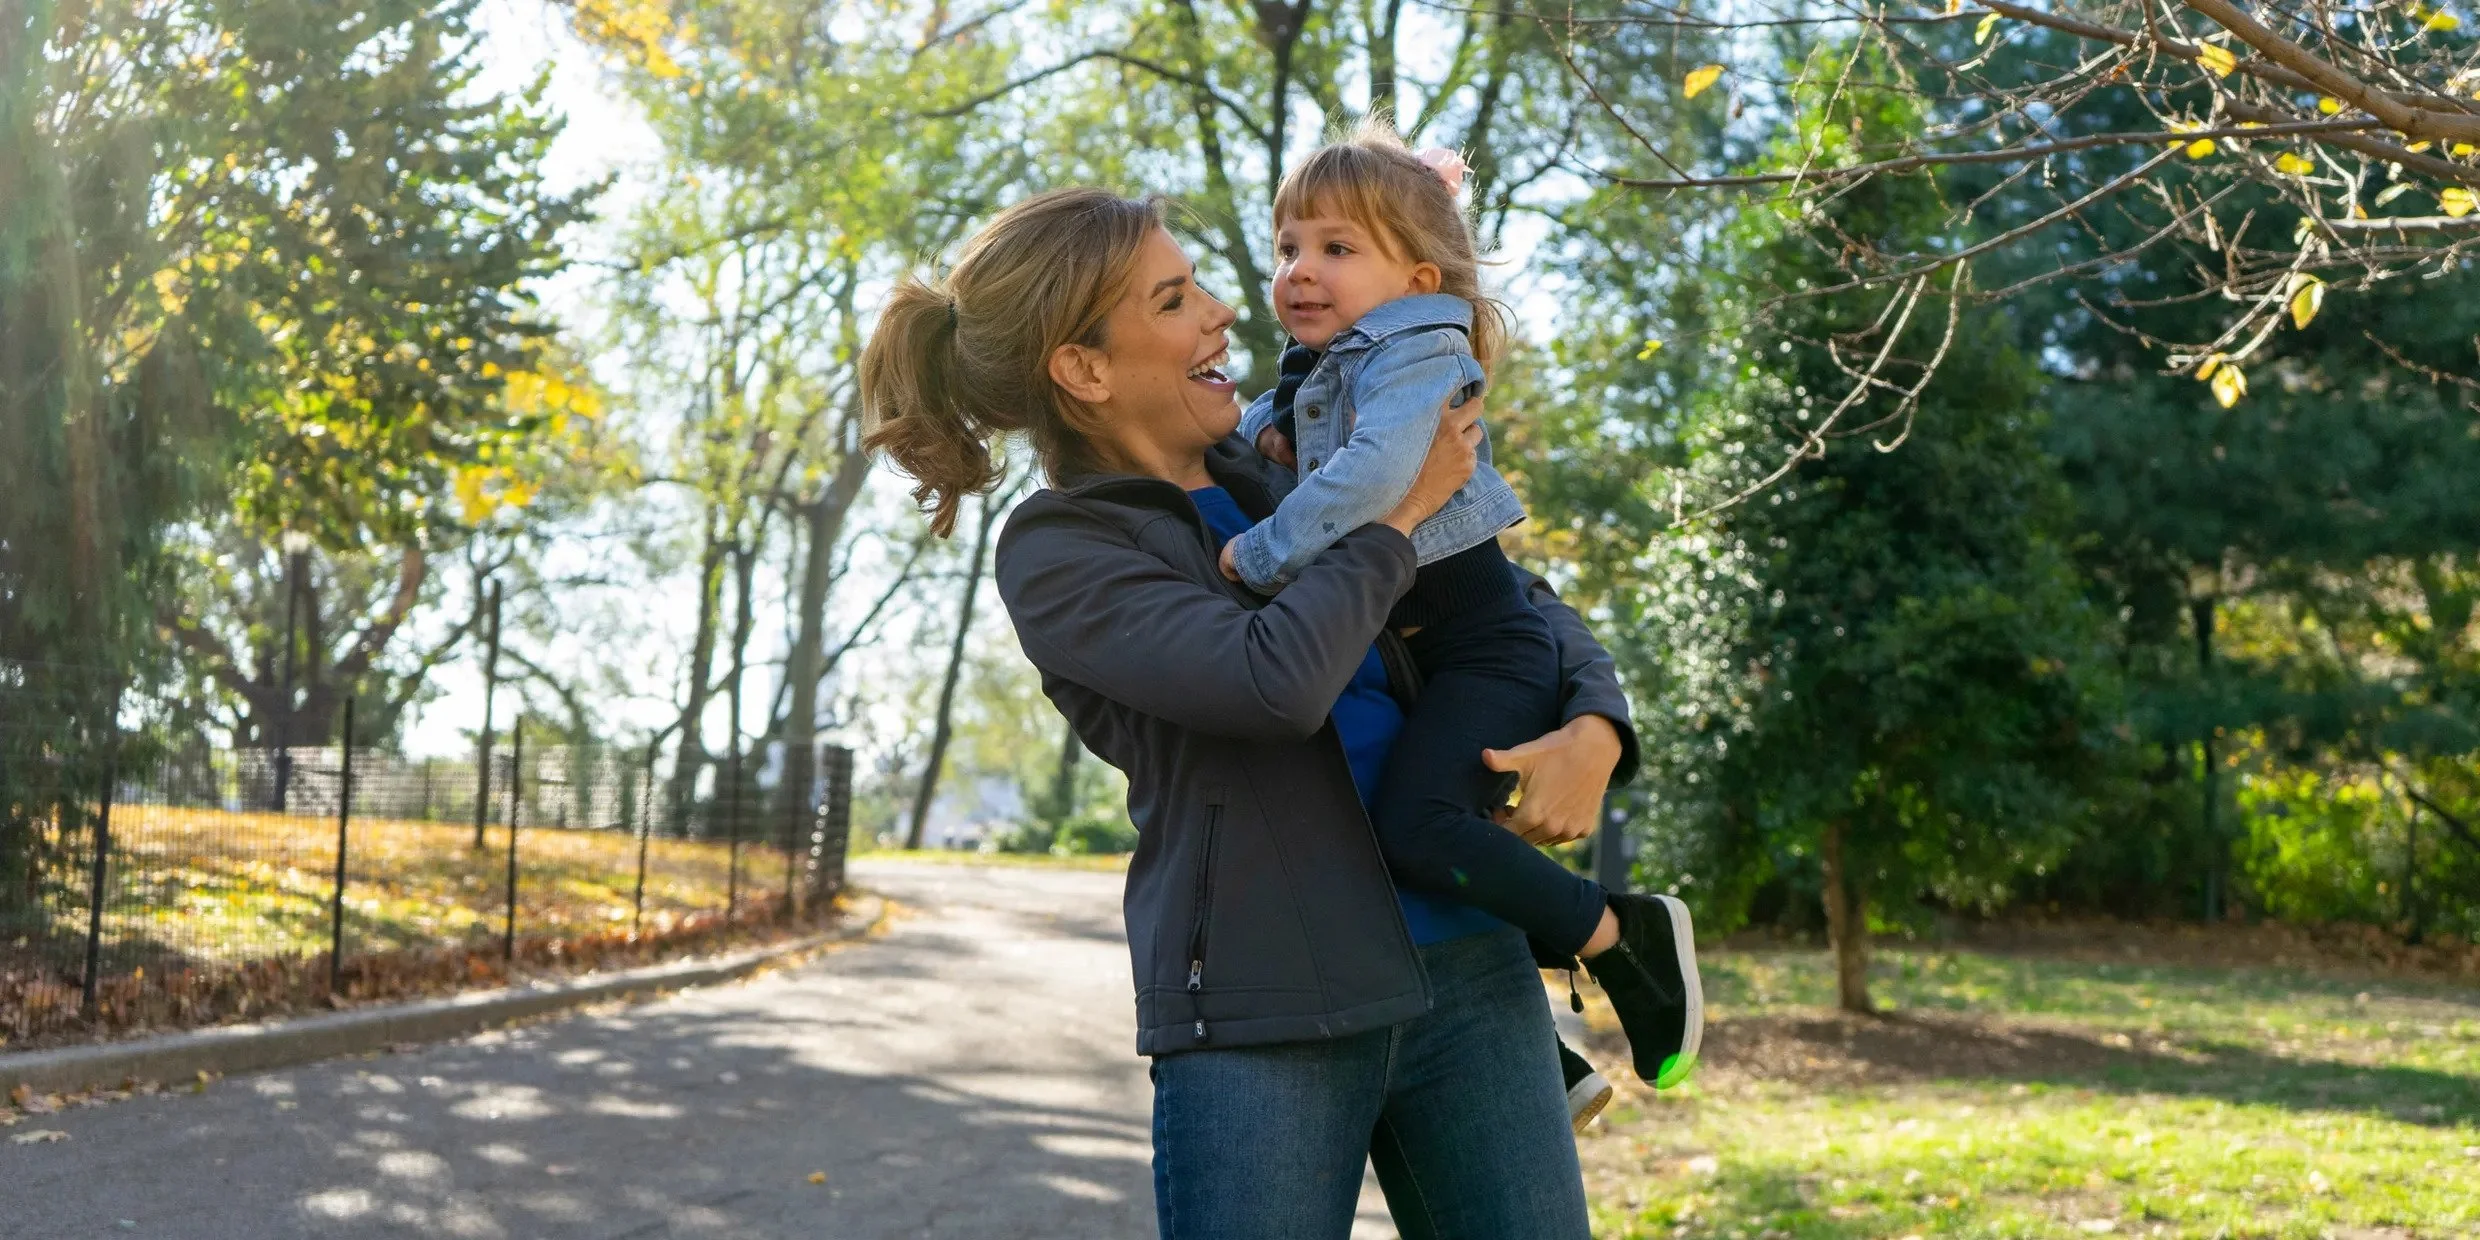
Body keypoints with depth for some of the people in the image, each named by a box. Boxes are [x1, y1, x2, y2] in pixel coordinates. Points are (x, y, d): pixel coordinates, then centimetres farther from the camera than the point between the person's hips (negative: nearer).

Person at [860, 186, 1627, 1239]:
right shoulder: (1057, 552, -4)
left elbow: (1525, 604, 19)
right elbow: (1277, 680, -21)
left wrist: (1594, 729, -1)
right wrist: (1400, 507, -8)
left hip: (1470, 967, 5)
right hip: (1263, 1017, -5)